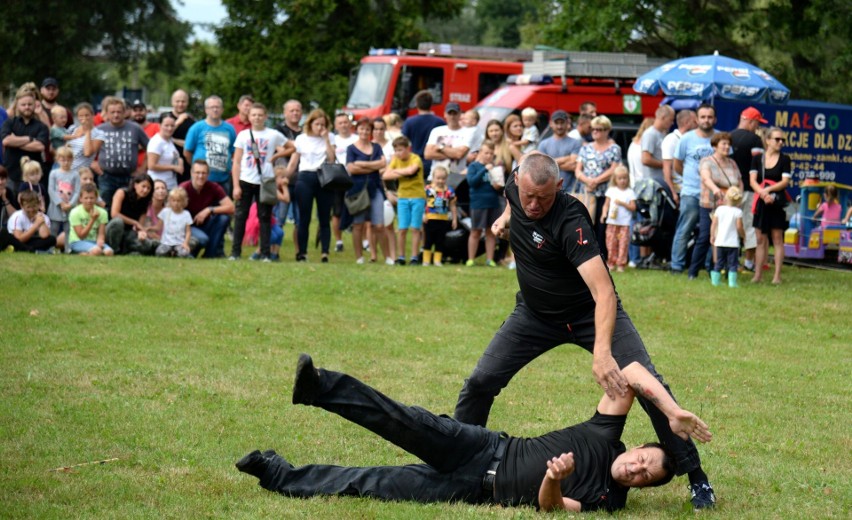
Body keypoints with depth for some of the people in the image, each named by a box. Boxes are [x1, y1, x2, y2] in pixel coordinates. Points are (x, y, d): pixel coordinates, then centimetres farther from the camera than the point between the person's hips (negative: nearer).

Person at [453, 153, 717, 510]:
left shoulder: (570, 222, -34)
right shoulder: (516, 188, -14)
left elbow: (603, 291, -46)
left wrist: (602, 352, -57)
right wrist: (506, 217, 4)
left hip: (590, 314, -5)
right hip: (535, 313, 5)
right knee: (480, 382, -5)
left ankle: (697, 479, -5)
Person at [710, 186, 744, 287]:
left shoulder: (719, 209, 1)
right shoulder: (738, 212, -7)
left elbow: (714, 225, 3)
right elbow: (739, 227, -9)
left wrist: (712, 236, 15)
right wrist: (743, 234, 10)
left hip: (720, 241, 3)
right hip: (733, 242, -3)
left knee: (719, 263, 13)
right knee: (732, 263, 1)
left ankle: (715, 280, 14)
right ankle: (732, 282, -5)